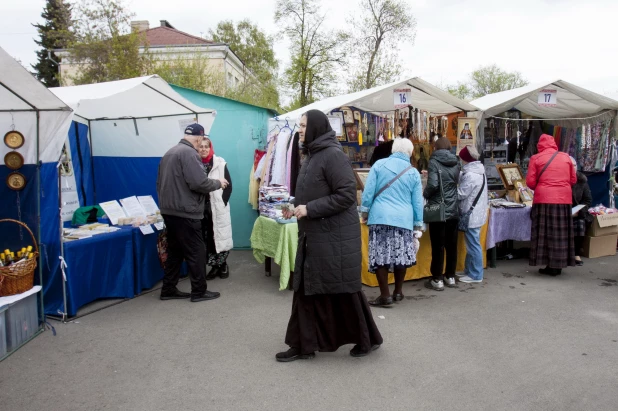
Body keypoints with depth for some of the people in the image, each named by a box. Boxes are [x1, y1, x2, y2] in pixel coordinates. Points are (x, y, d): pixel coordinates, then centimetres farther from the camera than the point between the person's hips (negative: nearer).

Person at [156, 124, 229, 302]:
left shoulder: (169, 152, 15)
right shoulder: (189, 153, -15)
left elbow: (160, 183, 21)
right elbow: (199, 182, -23)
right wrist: (218, 183, -6)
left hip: (169, 210, 10)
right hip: (185, 212, -10)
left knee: (175, 250, 15)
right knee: (196, 251, 0)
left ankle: (168, 290, 21)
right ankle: (199, 291, 7)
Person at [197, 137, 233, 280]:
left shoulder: (220, 163, -1)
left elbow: (228, 185, -1)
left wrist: (222, 202, -9)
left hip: (218, 208, -2)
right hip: (201, 208, 2)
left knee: (220, 236, 3)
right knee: (206, 238, 5)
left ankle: (223, 265, 19)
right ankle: (215, 266, 17)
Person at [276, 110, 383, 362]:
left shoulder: (333, 155, -15)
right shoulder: (311, 156, 13)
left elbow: (347, 195, -21)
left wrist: (309, 209, -20)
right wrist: (296, 208, 6)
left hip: (336, 237, -9)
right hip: (313, 236, 9)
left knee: (344, 290, 3)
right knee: (306, 290, 10)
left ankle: (367, 339, 24)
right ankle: (303, 345, 21)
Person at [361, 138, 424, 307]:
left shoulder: (379, 164, 2)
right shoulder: (413, 173, 8)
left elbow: (368, 191, 0)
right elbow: (417, 202, 11)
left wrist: (365, 213, 11)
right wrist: (418, 226, 18)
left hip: (380, 217, -2)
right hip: (404, 219, 3)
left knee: (380, 257, 1)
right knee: (401, 256, 14)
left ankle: (385, 295, 4)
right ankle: (398, 292, 26)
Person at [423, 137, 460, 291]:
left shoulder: (434, 162, -9)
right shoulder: (456, 163, 8)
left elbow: (433, 185, -21)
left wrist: (425, 195, -1)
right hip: (453, 211, 6)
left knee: (437, 246, 1)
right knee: (451, 245, 12)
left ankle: (437, 280, 7)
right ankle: (450, 277, 21)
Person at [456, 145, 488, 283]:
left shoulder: (470, 175, -21)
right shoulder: (478, 171, 11)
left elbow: (460, 194, -18)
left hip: (471, 215, -10)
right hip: (476, 214, 10)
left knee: (473, 245, -1)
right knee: (472, 244, 17)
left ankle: (475, 275, 8)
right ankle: (469, 270, 28)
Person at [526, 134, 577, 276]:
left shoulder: (536, 158, -2)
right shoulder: (566, 157, 7)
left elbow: (530, 182, -3)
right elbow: (573, 180, 12)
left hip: (543, 200, -3)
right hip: (564, 199, 3)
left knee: (545, 232, 3)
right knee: (561, 233, 9)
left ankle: (549, 265, 4)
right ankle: (558, 265, 14)